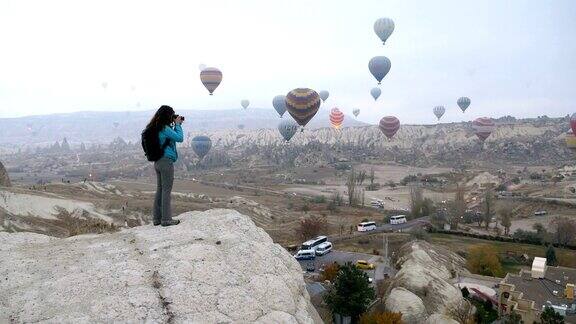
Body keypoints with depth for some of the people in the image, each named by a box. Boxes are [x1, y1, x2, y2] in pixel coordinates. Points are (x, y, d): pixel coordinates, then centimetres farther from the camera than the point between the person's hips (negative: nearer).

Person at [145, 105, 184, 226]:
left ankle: (157, 218, 20)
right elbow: (180, 138, -15)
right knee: (166, 190, -2)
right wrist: (177, 124, -5)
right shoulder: (165, 128, -17)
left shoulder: (155, 128, 10)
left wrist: (176, 124, 9)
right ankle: (166, 219, 4)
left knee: (159, 189, 14)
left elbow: (172, 136, 19)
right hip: (166, 162, -9)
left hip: (157, 162, 9)